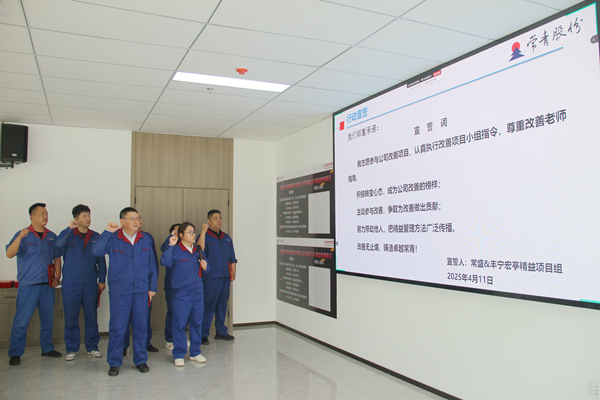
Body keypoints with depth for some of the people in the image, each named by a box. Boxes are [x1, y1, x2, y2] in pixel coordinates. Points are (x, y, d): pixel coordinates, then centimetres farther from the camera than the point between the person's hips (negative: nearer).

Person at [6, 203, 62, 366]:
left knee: (48, 319, 11)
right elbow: (9, 254, -16)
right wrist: (20, 237, -31)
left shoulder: (52, 236, 10)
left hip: (47, 285, 4)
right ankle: (15, 353, 9)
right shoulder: (23, 235, -3)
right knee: (21, 320, -2)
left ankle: (47, 348, 24)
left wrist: (57, 276, 5)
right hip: (28, 285, -4)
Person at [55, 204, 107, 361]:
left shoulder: (96, 237, 9)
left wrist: (102, 280, 6)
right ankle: (72, 349, 16)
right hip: (71, 284, -2)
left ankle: (92, 347, 18)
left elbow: (101, 260, 10)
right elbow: (58, 244, -19)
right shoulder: (69, 235, 3)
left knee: (91, 316, 6)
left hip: (90, 284, 2)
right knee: (71, 317, 3)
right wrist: (70, 229, -27)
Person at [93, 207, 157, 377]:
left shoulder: (145, 239, 7)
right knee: (117, 328, 2)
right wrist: (107, 232, -23)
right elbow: (97, 251, -18)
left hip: (141, 291, 3)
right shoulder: (112, 239, -1)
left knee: (141, 327, 9)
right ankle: (114, 363, 18)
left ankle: (140, 360, 23)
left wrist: (152, 287, 6)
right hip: (119, 291, -2)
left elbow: (152, 265, 10)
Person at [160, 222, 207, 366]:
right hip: (181, 293, -5)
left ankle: (195, 353, 23)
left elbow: (204, 270, 22)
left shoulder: (198, 251, 12)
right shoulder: (175, 251, -6)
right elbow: (165, 262, -24)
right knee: (180, 324, -1)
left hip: (198, 292, 6)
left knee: (197, 323, 11)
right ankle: (178, 355, 11)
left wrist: (204, 266, 0)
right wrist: (171, 245, -26)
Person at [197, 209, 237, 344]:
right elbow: (199, 250, -22)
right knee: (208, 305, -4)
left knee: (223, 304, 12)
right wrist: (203, 231, -23)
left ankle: (221, 332, 22)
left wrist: (233, 272, 11)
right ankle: (203, 334, 4)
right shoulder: (205, 236, -2)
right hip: (211, 277, -6)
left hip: (225, 277, 6)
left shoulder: (226, 238, 17)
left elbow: (232, 258, 20)